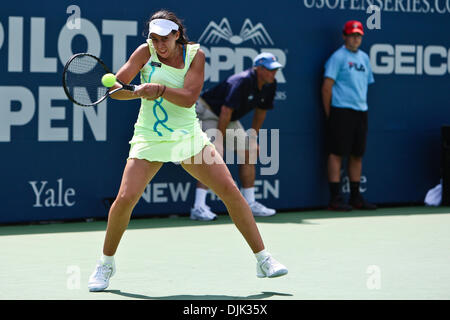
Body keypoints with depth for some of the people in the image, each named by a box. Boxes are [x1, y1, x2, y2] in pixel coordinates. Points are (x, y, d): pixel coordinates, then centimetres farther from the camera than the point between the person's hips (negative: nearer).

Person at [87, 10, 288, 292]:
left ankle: (263, 260, 2)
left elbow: (189, 97, -16)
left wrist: (159, 89, -32)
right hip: (150, 140, -1)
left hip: (188, 136, 1)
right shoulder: (146, 52, -4)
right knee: (125, 199, -14)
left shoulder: (195, 54, -4)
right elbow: (115, 86, -10)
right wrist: (137, 92, -31)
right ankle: (106, 264, 10)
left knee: (230, 190, -8)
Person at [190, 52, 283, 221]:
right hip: (208, 112, -9)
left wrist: (253, 138, 13)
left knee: (249, 153, 6)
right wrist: (219, 141, -32)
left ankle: (250, 204, 14)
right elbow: (226, 111, -33)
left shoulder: (270, 85, -5)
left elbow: (261, 111, 10)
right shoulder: (242, 82, -32)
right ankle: (199, 207, -27)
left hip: (230, 120, 9)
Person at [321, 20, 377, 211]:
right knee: (337, 154, -5)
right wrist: (329, 113, -8)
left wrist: (363, 106, 15)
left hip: (361, 112, 7)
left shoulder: (364, 58, 16)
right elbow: (327, 87, -8)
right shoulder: (338, 57, -6)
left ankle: (355, 197, 18)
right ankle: (335, 199, -5)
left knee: (357, 155, 10)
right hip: (341, 110, -7)